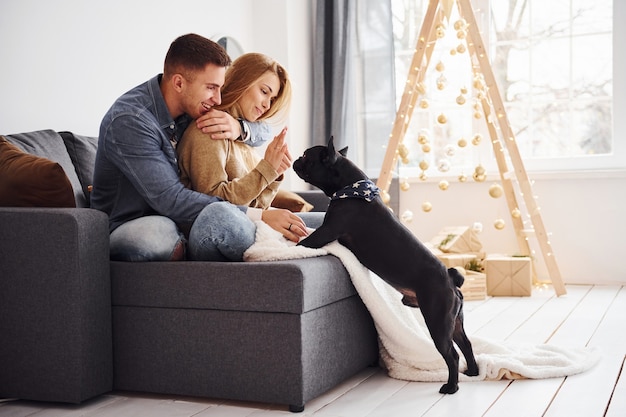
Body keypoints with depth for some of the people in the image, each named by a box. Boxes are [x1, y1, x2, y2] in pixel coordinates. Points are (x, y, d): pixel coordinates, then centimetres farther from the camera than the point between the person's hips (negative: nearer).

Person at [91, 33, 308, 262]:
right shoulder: (128, 121, -21)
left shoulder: (194, 104, 1)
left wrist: (239, 128, -14)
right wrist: (261, 215, -30)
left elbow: (263, 131, 13)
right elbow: (171, 200, -29)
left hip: (180, 225, 6)